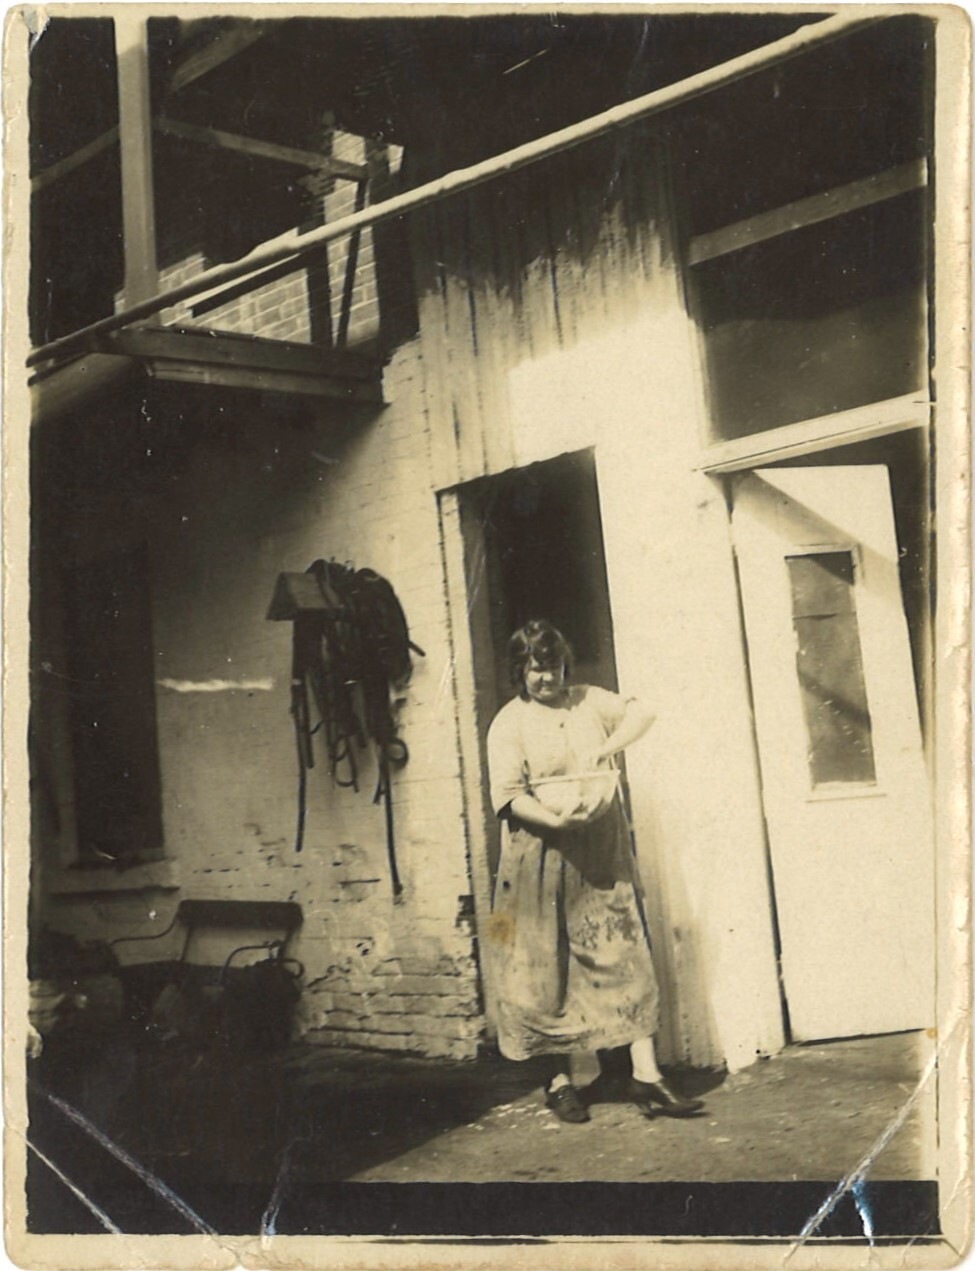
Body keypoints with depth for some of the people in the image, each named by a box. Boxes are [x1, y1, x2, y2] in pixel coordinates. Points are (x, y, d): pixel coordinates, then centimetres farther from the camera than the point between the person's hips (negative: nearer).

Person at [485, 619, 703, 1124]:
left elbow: (640, 711, 7)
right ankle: (559, 1081, 18)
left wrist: (605, 749, -6)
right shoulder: (508, 724, -3)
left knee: (626, 958, 0)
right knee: (549, 971, 4)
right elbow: (509, 795, -11)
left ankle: (646, 1076, 4)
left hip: (603, 857, 4)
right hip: (542, 861, -3)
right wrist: (554, 818, -26)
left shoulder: (588, 701, 12)